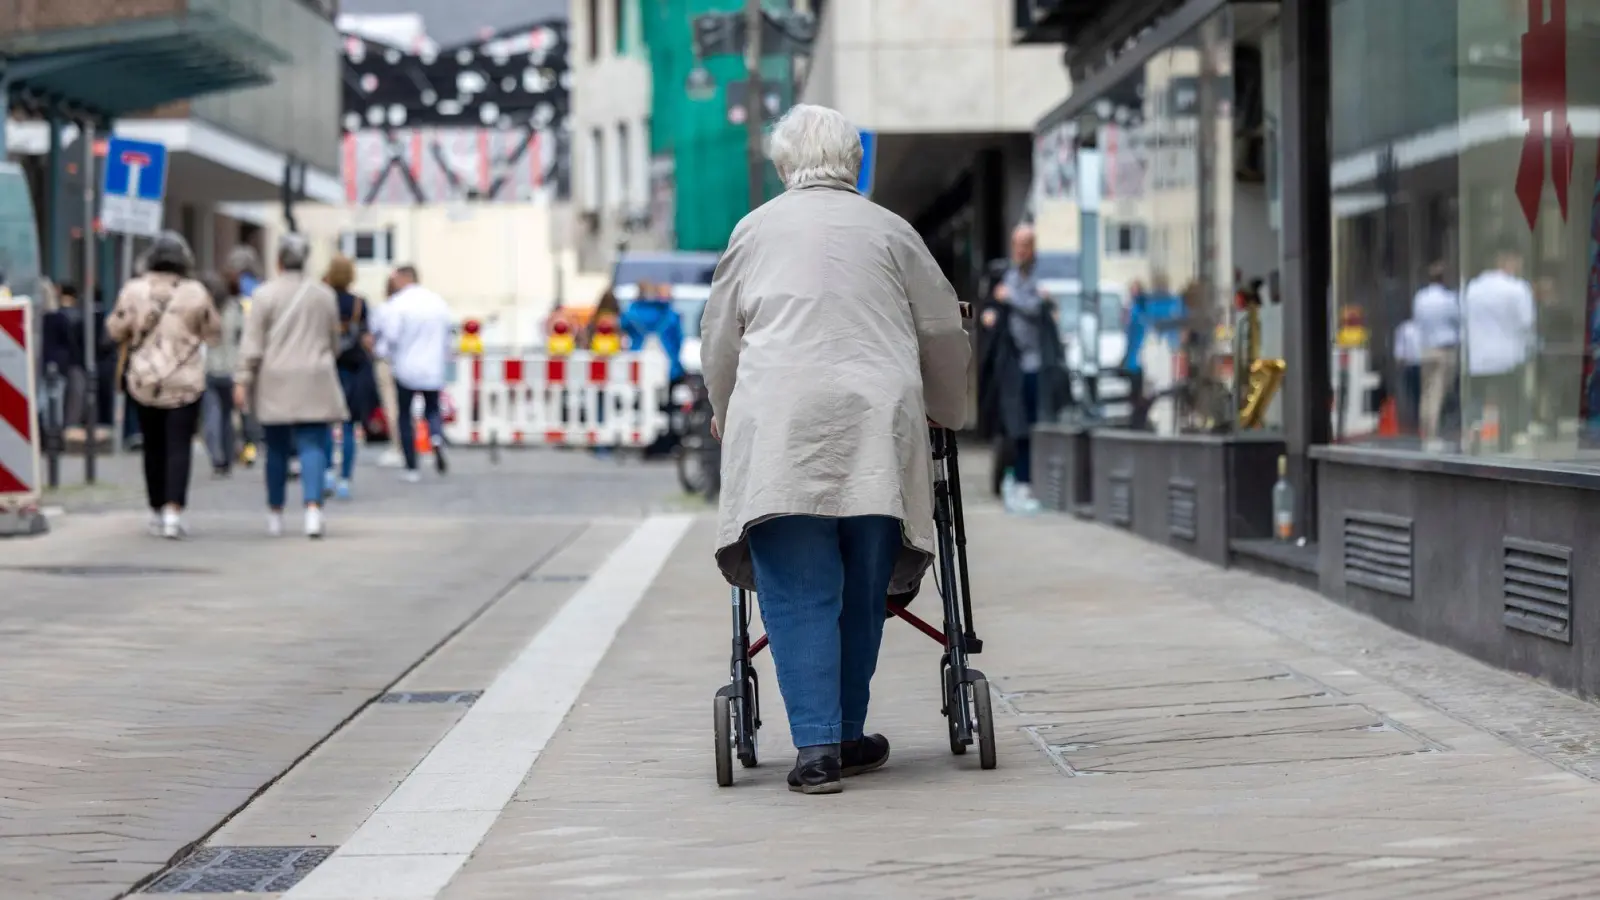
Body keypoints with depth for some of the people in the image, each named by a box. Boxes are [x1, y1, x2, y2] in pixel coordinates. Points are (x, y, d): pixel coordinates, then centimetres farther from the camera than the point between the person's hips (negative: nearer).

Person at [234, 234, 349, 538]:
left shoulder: (265, 293, -4)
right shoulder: (324, 294, 6)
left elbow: (252, 343, -7)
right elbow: (333, 341, 14)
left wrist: (242, 380, -5)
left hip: (275, 383, -1)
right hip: (315, 383, 1)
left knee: (276, 449, 9)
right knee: (313, 446, -3)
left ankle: (275, 513, 18)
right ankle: (313, 506, -21)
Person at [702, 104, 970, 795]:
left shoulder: (755, 230, 14)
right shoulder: (889, 231, 14)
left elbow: (720, 339, 19)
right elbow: (944, 332, 19)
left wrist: (725, 417, 36)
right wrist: (944, 413, 36)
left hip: (779, 427, -1)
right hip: (877, 427, 1)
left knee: (799, 594, -3)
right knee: (863, 590, 10)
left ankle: (817, 747, -12)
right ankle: (847, 735, 15)